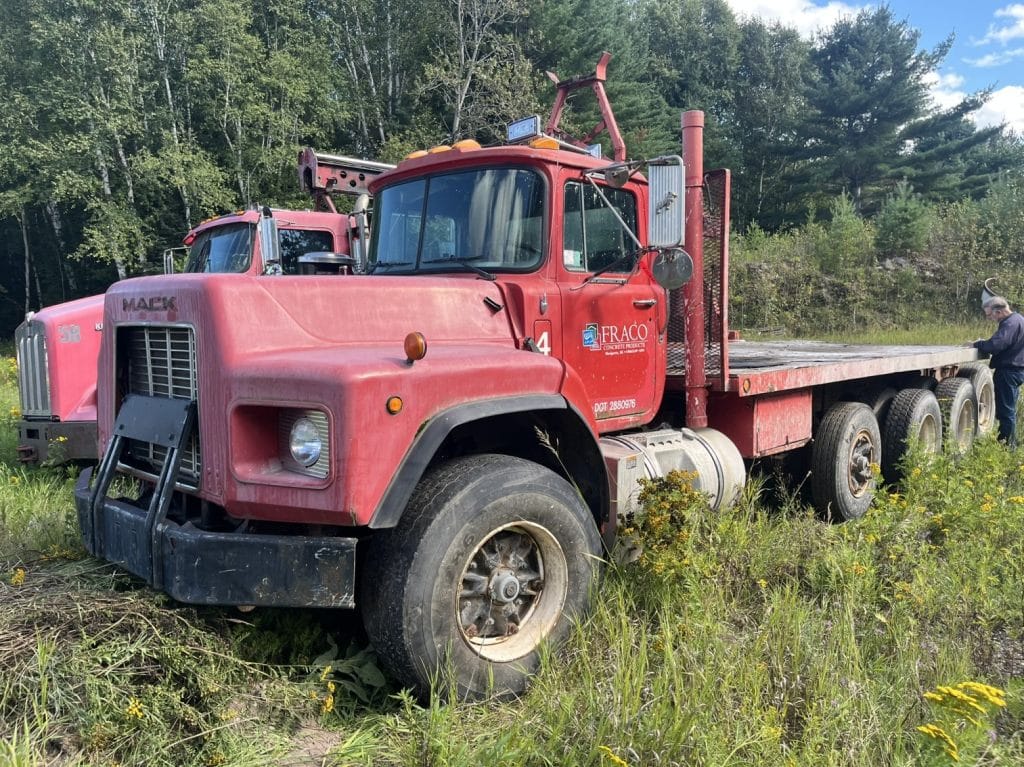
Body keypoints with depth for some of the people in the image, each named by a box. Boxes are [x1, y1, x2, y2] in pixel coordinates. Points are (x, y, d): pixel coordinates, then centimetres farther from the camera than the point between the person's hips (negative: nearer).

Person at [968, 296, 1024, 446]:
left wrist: (976, 344, -14)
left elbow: (995, 345, -30)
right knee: (1009, 409, 19)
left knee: (1005, 410, -2)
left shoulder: (1011, 323, -21)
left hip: (1009, 371, -11)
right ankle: (1011, 441, 28)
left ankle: (1006, 443, 4)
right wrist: (983, 343, 3)